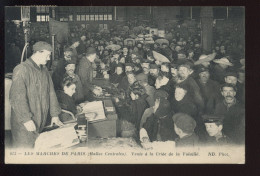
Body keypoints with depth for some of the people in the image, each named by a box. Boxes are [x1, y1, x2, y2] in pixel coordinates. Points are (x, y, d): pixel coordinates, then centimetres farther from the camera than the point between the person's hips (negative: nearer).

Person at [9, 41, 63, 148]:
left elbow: (51, 92, 17)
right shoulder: (22, 70, -13)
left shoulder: (44, 70, 14)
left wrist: (54, 115, 11)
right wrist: (26, 119, -21)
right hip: (24, 124, -7)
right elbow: (17, 97, -19)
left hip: (41, 123, 7)